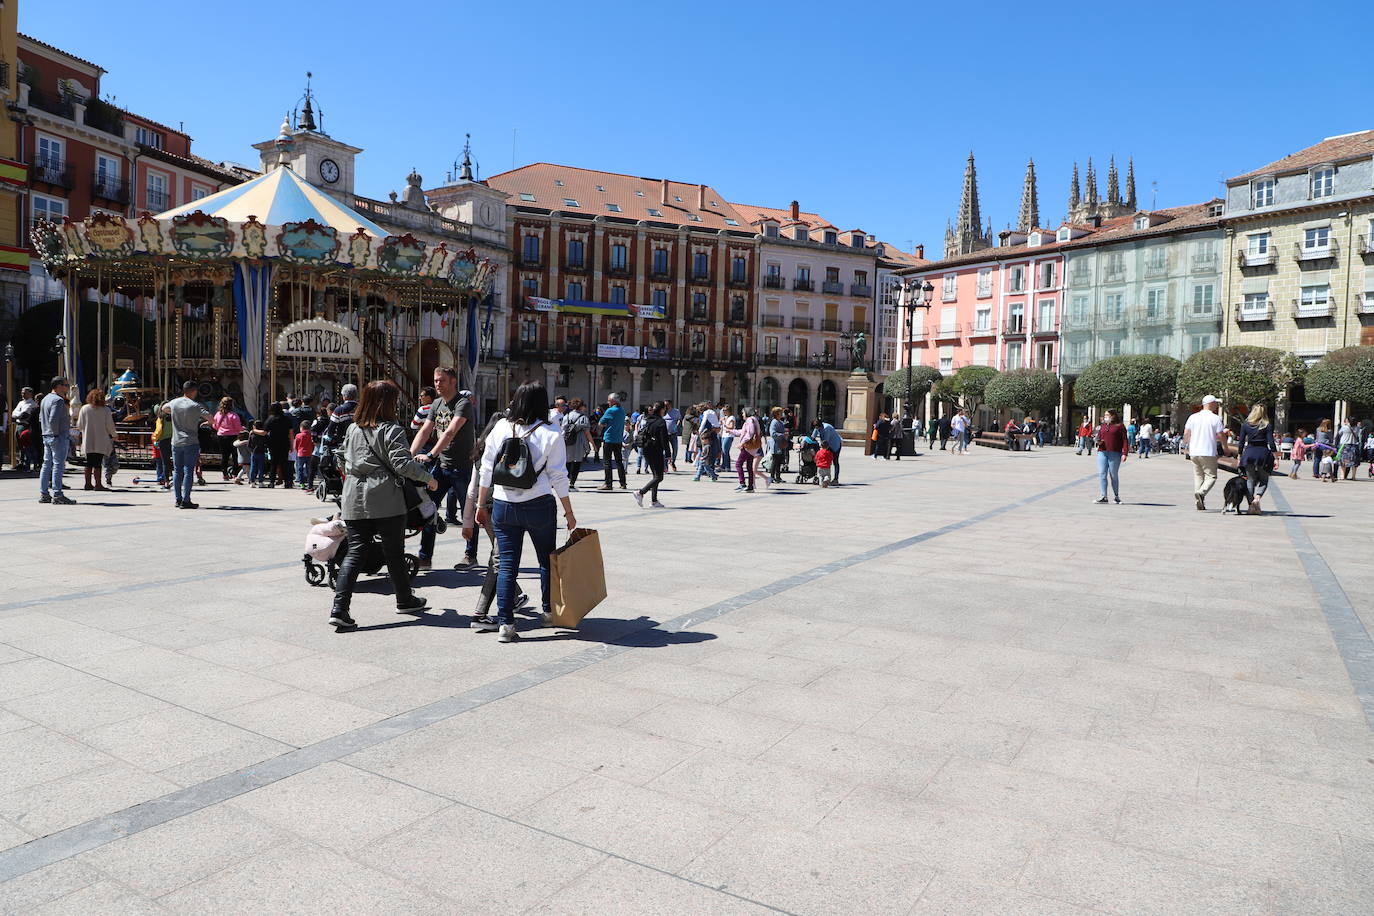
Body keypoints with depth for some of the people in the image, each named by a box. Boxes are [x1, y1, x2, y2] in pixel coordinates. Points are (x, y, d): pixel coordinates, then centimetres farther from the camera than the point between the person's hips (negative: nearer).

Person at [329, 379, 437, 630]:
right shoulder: (391, 429, -8)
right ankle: (405, 600, 27)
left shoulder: (352, 429, 11)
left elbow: (343, 459, 18)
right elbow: (402, 463, -15)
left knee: (354, 552, 4)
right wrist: (428, 477, -3)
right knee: (394, 552, 10)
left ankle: (339, 608, -8)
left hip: (354, 501, 5)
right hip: (386, 501, -5)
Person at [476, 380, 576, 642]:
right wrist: (569, 512, 4)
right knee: (547, 560, 17)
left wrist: (481, 505, 13)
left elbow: (486, 471, 3)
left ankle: (505, 622, 3)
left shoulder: (500, 429, 0)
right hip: (539, 506, -2)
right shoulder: (551, 435, -7)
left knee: (507, 564, 6)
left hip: (503, 506, 2)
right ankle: (549, 610, 31)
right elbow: (558, 477, -5)